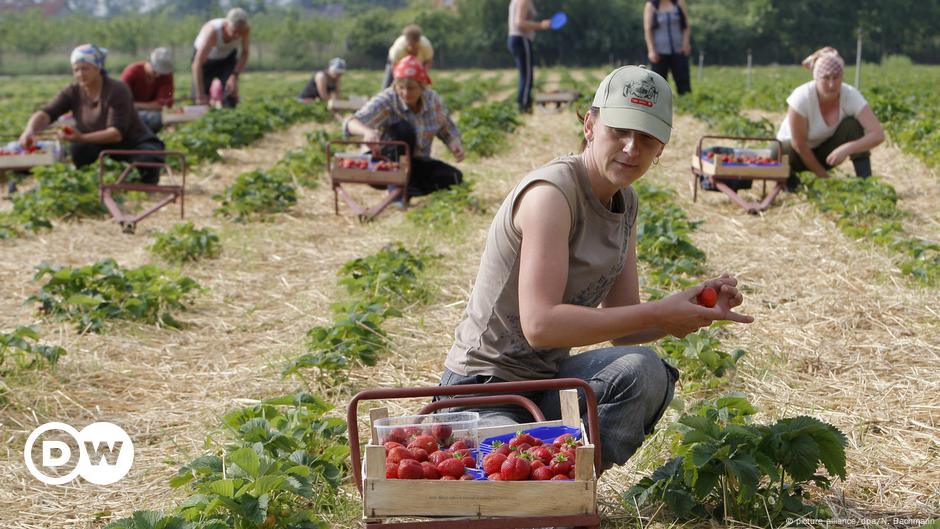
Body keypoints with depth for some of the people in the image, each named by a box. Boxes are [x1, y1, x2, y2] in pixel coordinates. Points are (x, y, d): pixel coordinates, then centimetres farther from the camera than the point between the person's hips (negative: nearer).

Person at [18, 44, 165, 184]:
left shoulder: (117, 90, -22)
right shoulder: (73, 92, -8)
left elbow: (117, 133, -30)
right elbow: (45, 114, -19)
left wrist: (82, 138, -44)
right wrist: (30, 131, -42)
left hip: (134, 143, -4)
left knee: (147, 161, -35)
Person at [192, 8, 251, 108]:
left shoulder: (246, 30, -32)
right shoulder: (212, 31, -43)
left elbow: (244, 53, -11)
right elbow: (197, 64, -43)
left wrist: (235, 76, -25)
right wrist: (200, 95, -44)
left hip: (227, 58, 2)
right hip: (206, 58, -2)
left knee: (231, 94, -12)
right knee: (200, 100, -11)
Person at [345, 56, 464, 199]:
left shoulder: (433, 100, -8)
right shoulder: (386, 101, -22)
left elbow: (447, 129, 5)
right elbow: (351, 123, -35)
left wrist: (455, 144, -19)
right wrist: (368, 131, -60)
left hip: (416, 164, 4)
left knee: (454, 177, -20)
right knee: (404, 129, -33)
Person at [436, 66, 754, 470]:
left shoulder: (625, 203, 8)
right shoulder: (552, 192, -20)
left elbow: (622, 329, 9)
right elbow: (540, 324, -30)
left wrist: (696, 311, -10)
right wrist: (658, 313, -28)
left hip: (548, 378, 8)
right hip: (484, 391, -8)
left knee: (642, 371, -24)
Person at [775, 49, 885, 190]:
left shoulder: (851, 96, -24)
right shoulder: (802, 97, -31)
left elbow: (878, 134, -31)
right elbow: (799, 145, -23)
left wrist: (847, 148, -46)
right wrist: (824, 177, -17)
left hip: (826, 151, 2)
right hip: (799, 154, -2)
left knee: (853, 124, -24)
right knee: (778, 153, -35)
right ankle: (790, 179, 0)